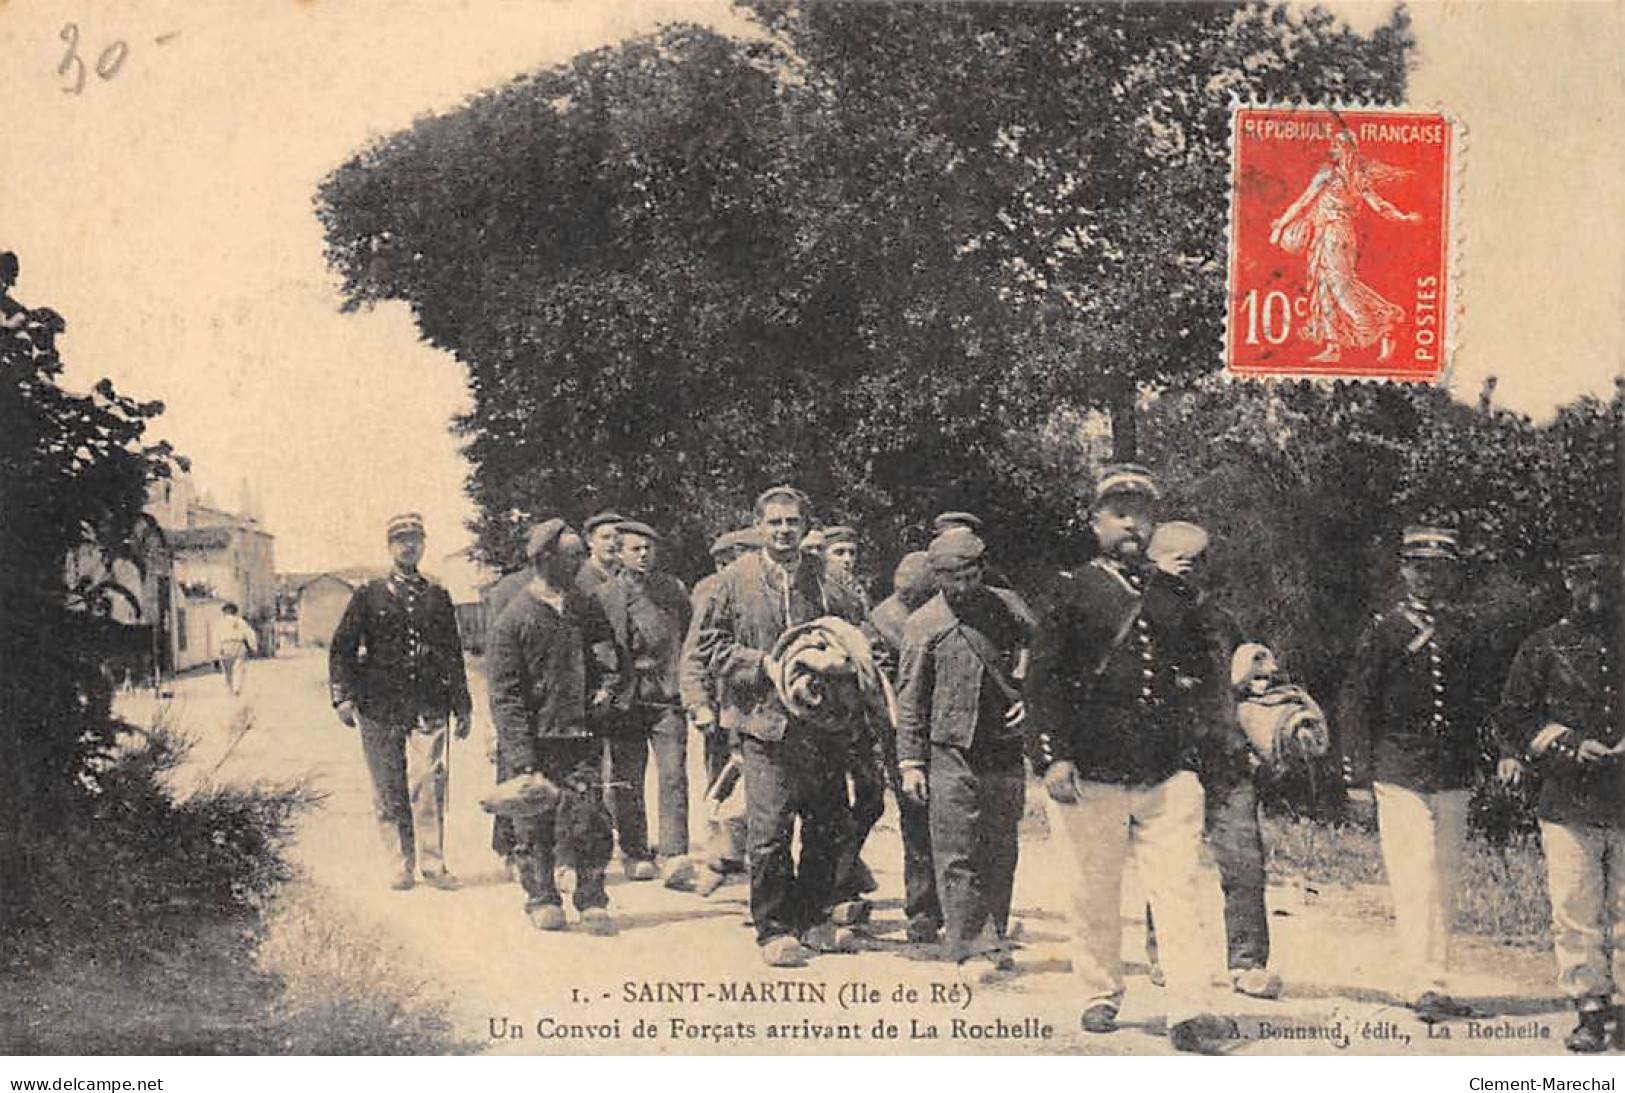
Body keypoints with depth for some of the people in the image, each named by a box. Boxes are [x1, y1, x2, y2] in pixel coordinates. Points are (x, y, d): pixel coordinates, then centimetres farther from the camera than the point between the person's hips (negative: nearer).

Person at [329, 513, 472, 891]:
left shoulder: (437, 597, 14)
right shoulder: (370, 595, 8)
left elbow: (453, 654, 19)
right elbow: (341, 648, 6)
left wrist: (461, 706, 16)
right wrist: (343, 696, -5)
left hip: (428, 707, 0)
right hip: (380, 707, 0)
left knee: (429, 783, -12)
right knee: (389, 790, 2)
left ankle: (433, 864, -6)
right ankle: (403, 864, 11)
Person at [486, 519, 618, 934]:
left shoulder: (588, 609, 11)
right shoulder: (515, 617, -4)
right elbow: (505, 693, -6)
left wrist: (605, 686, 4)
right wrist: (521, 756, -13)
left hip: (581, 733, 3)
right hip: (535, 740, -3)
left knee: (590, 817, -4)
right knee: (535, 822, 3)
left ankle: (592, 901, 6)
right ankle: (543, 899, 18)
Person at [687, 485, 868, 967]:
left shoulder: (826, 584, 9)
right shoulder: (736, 580, 1)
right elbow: (705, 646, 1)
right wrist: (763, 664, -10)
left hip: (823, 722, 4)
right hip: (766, 721, -4)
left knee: (828, 825, 9)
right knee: (770, 829, -6)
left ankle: (813, 920, 24)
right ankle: (774, 929, 7)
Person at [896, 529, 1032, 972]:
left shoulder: (1006, 606, 8)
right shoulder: (923, 624, 1)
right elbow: (910, 698, 2)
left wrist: (1031, 698, -1)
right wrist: (910, 761, -3)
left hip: (1005, 750, 3)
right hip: (951, 753, -3)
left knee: (1001, 853, 8)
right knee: (957, 855, -4)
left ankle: (995, 939, 19)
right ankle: (963, 945, -1)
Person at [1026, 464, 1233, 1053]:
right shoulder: (1072, 591, 3)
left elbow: (1202, 669, 26)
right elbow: (1045, 678, -2)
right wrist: (1052, 756, -11)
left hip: (1168, 772, 2)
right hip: (1093, 771, -2)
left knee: (1181, 884, -7)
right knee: (1097, 889, 8)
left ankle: (1189, 1010, -9)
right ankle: (1100, 995, 23)